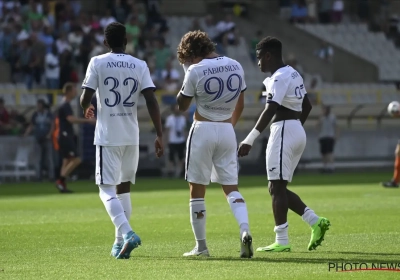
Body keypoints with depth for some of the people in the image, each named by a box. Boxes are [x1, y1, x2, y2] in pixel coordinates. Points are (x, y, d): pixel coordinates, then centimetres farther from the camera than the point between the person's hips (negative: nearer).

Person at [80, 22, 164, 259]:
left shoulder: (98, 63, -3)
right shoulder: (139, 66, 3)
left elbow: (85, 98, -6)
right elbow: (151, 100, -6)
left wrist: (87, 110, 18)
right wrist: (160, 135, -5)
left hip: (107, 135, -3)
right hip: (131, 136, 3)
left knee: (107, 189, -2)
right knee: (124, 186, 17)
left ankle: (127, 233, -24)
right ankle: (120, 241, 18)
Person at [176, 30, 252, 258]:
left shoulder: (196, 71, -11)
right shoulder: (236, 66, 4)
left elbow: (182, 105, 0)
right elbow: (240, 105, 12)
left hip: (203, 130, -4)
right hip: (227, 130, 4)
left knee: (197, 190, 6)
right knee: (231, 187, 8)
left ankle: (201, 246, 7)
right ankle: (245, 231, -17)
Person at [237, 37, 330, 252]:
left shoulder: (279, 78, -14)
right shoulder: (293, 74, 16)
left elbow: (269, 111, -24)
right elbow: (307, 106, 24)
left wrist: (250, 140, -29)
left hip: (283, 131, -10)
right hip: (297, 131, 10)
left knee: (277, 187, -7)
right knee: (277, 188, 13)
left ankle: (281, 241, -7)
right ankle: (315, 221, 4)